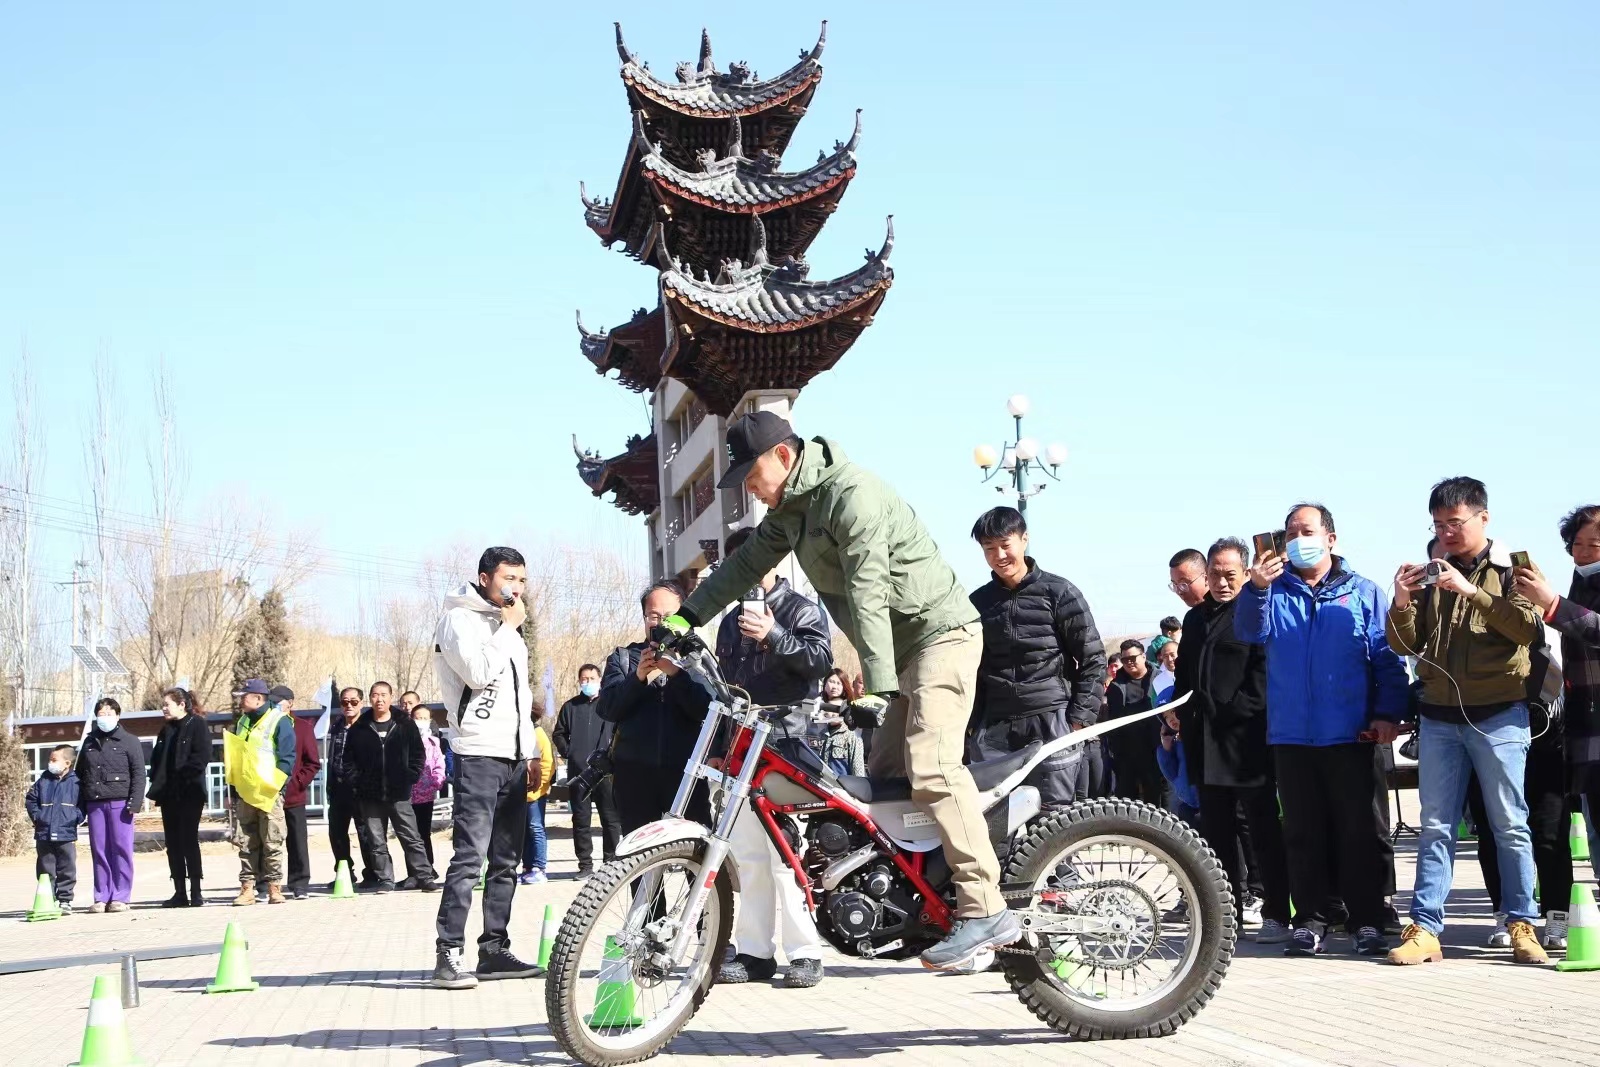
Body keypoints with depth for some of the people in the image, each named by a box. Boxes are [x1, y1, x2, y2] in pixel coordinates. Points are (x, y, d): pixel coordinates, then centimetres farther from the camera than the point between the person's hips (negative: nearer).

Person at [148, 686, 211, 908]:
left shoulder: (197, 725, -5)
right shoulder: (166, 729, 18)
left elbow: (201, 756, -14)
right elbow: (156, 758, 18)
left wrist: (182, 776, -17)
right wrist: (156, 784, 5)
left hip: (189, 794, -7)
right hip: (168, 795, 7)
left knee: (189, 840, -7)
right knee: (172, 843, 6)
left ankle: (195, 892, -3)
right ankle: (180, 892, 10)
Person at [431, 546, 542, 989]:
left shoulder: (506, 626, 21)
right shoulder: (460, 619, -3)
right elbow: (478, 672, -20)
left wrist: (532, 753, 21)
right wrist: (508, 629, -9)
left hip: (513, 758, 8)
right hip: (478, 756, -8)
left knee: (506, 861, 7)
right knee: (470, 858, -14)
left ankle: (495, 950, 12)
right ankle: (448, 954, -13)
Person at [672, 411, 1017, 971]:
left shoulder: (852, 495, -19)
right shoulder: (791, 508, 12)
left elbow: (867, 594, -27)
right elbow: (747, 563, 21)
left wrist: (878, 685, -32)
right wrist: (687, 616, 17)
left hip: (941, 634, -10)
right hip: (903, 648, 10)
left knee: (930, 767, -23)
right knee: (883, 776, 4)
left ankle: (985, 910, -25)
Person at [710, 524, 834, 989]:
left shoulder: (801, 610, 5)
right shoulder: (731, 622, 25)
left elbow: (821, 658, -11)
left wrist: (773, 636, -23)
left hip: (788, 739, -7)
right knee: (746, 853, 5)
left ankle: (804, 952, -8)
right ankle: (754, 951, 10)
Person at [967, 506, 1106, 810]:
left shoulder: (1058, 592, 1)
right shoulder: (978, 602, 13)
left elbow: (1093, 659, 0)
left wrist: (1080, 717, -6)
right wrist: (971, 723, 10)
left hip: (1053, 721, -4)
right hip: (994, 728, 4)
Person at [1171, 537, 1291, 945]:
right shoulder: (1195, 618, 20)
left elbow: (1264, 673, -12)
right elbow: (1184, 674, 26)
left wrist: (1232, 713, -17)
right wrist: (1180, 711, 12)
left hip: (1248, 742, -7)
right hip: (1206, 744, 7)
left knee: (1264, 831, -3)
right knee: (1216, 830, 9)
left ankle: (1276, 914, 0)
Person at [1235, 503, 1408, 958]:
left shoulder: (1363, 593, 5)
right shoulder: (1275, 591, 10)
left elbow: (1388, 659, 2)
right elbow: (1249, 631, -7)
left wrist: (1388, 712, -10)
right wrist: (1256, 590, -26)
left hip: (1350, 737, -2)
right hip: (1291, 737, 2)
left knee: (1361, 831, 2)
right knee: (1302, 834, 6)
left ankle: (1367, 921, 9)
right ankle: (1312, 920, 13)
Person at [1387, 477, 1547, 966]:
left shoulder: (1513, 568, 2)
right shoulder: (1430, 574, 11)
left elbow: (1529, 627, -13)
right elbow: (1406, 645, 9)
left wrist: (1471, 592, -22)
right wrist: (1401, 605, -12)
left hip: (1498, 717, -3)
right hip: (1438, 717, 3)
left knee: (1510, 825, 1)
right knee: (1436, 827, 2)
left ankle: (1522, 927, 8)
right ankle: (1424, 929, 1)